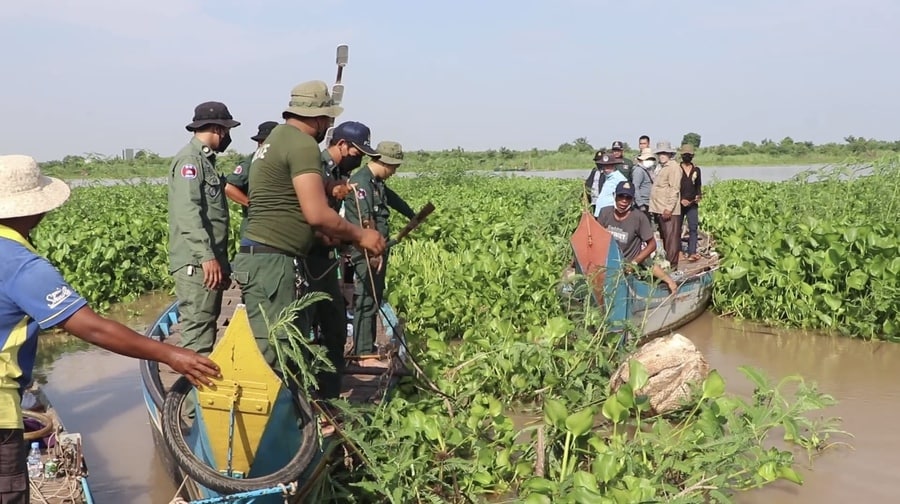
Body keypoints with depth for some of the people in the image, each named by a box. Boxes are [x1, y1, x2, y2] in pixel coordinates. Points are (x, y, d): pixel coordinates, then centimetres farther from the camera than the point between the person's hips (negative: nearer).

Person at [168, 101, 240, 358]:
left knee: (206, 329, 13)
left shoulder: (205, 159, 22)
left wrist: (223, 262, 23)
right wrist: (206, 256, -28)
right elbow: (188, 211, -21)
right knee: (197, 333, -12)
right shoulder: (190, 158, -9)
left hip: (210, 262, 10)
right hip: (196, 263, -10)